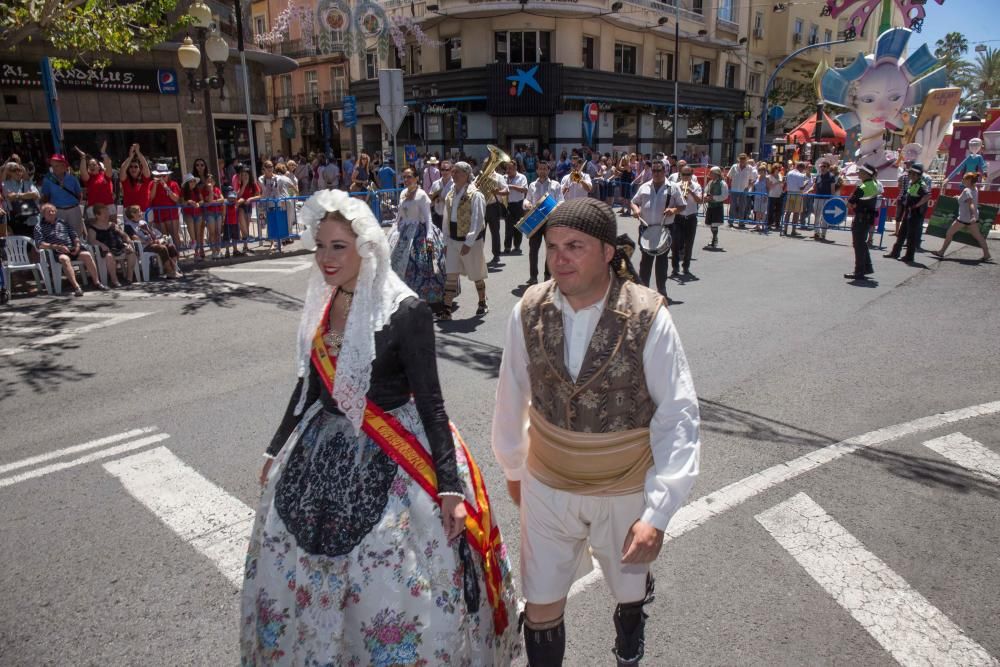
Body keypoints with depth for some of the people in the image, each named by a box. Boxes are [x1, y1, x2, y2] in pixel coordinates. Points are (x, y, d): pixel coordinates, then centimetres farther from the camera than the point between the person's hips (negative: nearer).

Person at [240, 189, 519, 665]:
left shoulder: (406, 311, -16)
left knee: (393, 587, 1)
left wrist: (449, 486, -17)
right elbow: (308, 386, 13)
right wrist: (276, 451, 21)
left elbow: (430, 401, -15)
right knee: (308, 581, 18)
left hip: (390, 464, -6)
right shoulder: (321, 307, 2)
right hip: (322, 456, 7)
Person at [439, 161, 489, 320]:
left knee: (477, 275, 9)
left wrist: (468, 243, -22)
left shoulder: (475, 195, -13)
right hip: (453, 240, 6)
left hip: (472, 241, -6)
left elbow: (478, 221, -18)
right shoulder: (450, 195, 8)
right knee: (451, 275, 0)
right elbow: (447, 219, 13)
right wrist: (446, 241, 11)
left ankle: (483, 304, 28)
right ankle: (447, 309, 1)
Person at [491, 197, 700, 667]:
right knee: (541, 610, 10)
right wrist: (512, 468, 11)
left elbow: (678, 417, -19)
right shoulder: (529, 312, -14)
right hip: (547, 487, 1)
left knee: (630, 589, 26)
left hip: (626, 491, 0)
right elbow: (511, 398, -1)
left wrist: (658, 512, -23)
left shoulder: (648, 319, -22)